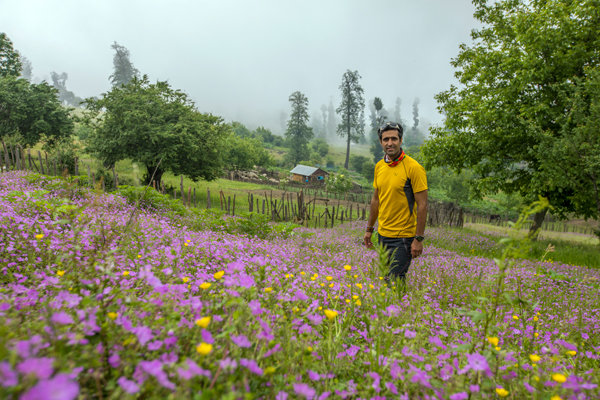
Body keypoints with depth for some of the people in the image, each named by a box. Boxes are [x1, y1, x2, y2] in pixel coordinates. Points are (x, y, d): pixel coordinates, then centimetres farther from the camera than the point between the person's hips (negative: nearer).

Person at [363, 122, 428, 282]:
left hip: (404, 237, -6)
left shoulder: (413, 167, -13)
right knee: (384, 277, 14)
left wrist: (419, 239, -15)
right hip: (383, 235, 6)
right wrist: (369, 229, 18)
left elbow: (422, 205, -13)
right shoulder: (379, 166, 7)